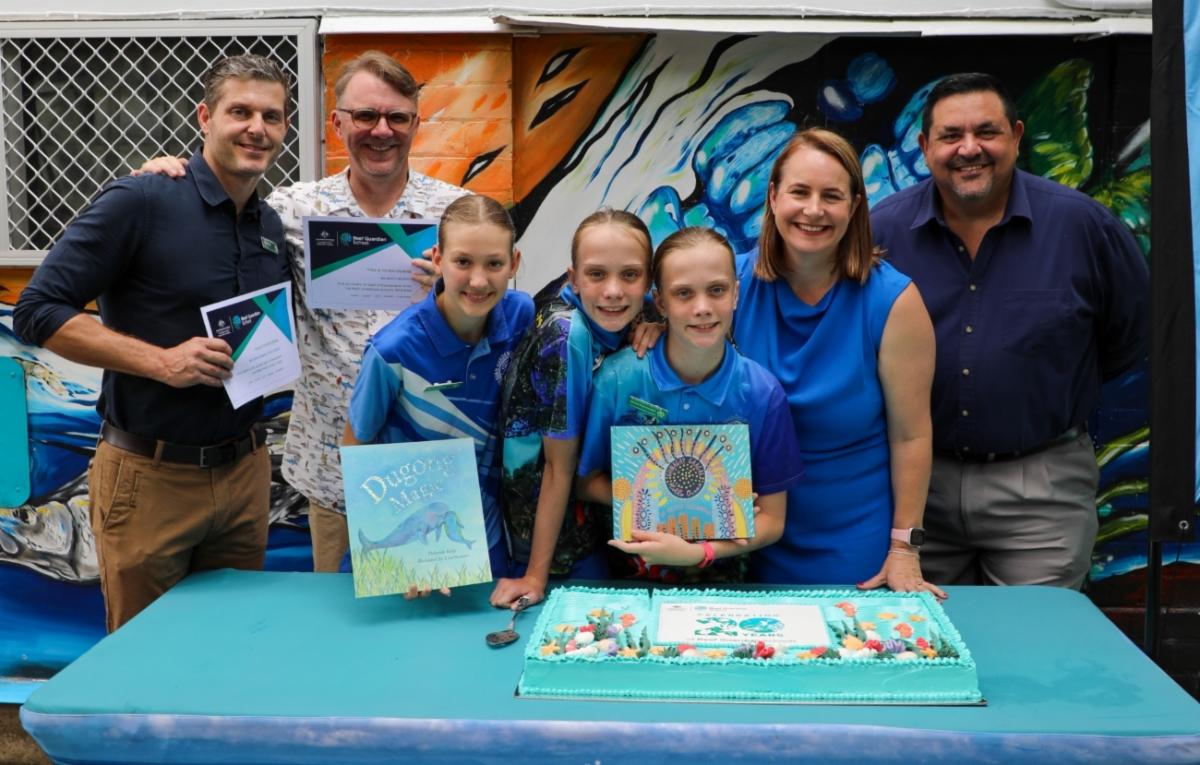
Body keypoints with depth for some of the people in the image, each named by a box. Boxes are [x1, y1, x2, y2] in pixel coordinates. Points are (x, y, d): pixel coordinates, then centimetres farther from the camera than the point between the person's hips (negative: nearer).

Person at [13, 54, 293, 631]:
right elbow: (38, 310, -14)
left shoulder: (274, 227, 8)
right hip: (150, 475, -5)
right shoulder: (140, 202, -12)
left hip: (244, 469, 6)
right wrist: (161, 360, -22)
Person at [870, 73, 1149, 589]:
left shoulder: (1081, 223, -7)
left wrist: (1055, 390, 11)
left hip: (1041, 483, -1)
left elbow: (1130, 334, 8)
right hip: (917, 479, 2)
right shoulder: (881, 230, -6)